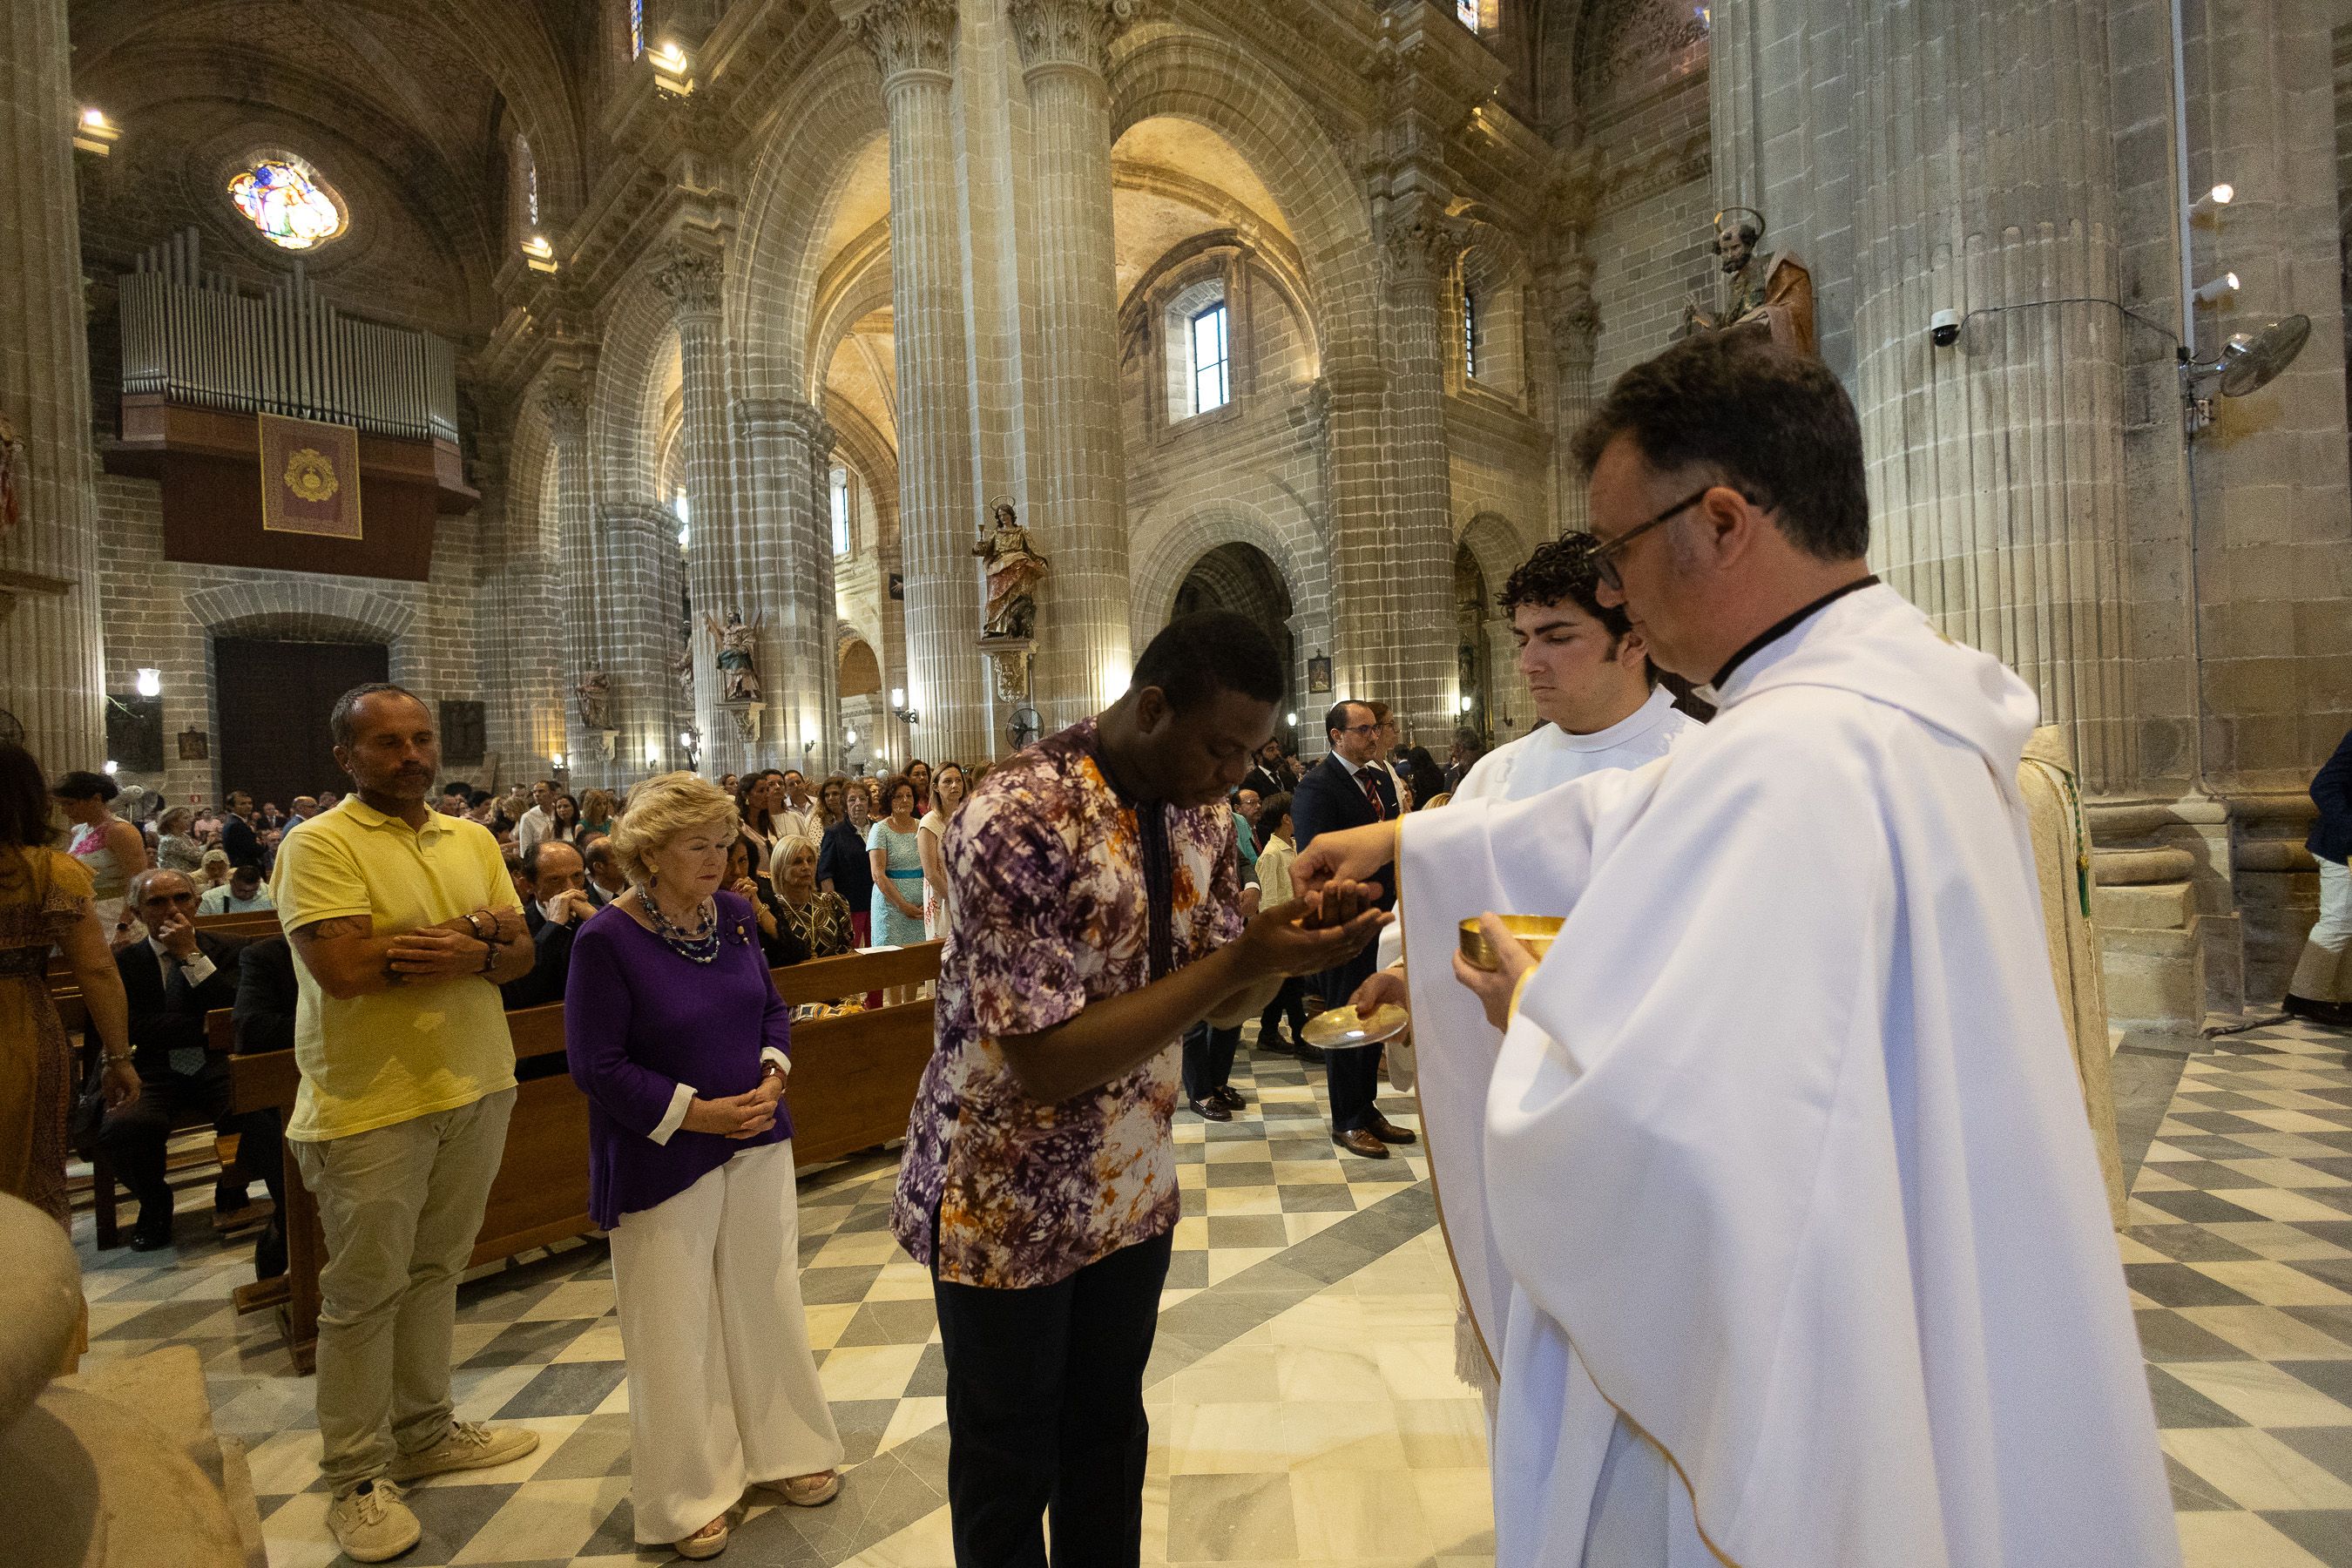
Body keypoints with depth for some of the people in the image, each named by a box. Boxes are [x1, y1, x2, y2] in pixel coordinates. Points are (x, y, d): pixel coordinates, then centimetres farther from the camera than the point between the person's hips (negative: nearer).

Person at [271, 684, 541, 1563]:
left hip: (474, 1087, 6)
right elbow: (344, 968, -23)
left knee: (436, 1269, 18)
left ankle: (425, 1431, 34)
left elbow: (520, 956, 5)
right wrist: (474, 930, -15)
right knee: (366, 1290, 7)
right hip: (371, 1102, -5)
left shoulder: (473, 840, 9)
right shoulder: (320, 845, -11)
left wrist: (472, 952, -17)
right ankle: (356, 1477, 24)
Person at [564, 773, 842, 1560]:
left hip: (757, 1142, 5)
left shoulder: (732, 913, -1)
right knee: (676, 1326, 10)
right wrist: (697, 1113, -19)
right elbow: (596, 1064, -16)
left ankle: (784, 1448, 37)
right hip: (663, 1161, -5)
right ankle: (687, 1495, 31)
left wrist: (771, 1076, -9)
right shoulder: (607, 939, -17)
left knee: (767, 1299, 16)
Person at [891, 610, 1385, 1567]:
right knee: (1011, 1473, 17)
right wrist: (1242, 958, -32)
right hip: (1008, 1205, -5)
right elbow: (1046, 1063, -29)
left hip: (1133, 1190, 6)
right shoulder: (1022, 820, -27)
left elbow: (1226, 1005, 2)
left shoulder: (1202, 813, -3)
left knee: (1110, 1446, 23)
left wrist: (1292, 943, -19)